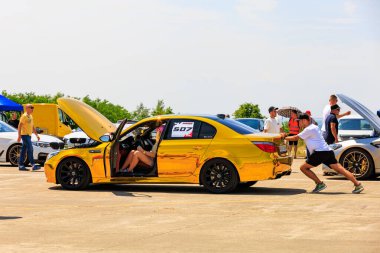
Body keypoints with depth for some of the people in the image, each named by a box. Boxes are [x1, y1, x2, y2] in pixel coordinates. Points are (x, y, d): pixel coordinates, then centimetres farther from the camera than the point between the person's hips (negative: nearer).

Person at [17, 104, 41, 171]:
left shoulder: (30, 116, 17)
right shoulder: (24, 116, -10)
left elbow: (33, 127, 25)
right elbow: (20, 126, -14)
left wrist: (36, 135, 20)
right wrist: (19, 136, -20)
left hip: (29, 135, 9)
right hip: (25, 135, -9)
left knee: (24, 150, 9)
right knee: (30, 149, -14)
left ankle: (21, 165, 11)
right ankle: (33, 165, -17)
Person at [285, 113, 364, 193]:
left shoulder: (309, 129, -4)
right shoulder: (313, 127, 25)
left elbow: (296, 138, -3)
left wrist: (285, 138, 10)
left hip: (320, 153, -9)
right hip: (328, 151, 9)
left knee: (303, 167, 1)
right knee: (340, 169, -1)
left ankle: (320, 184, -4)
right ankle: (358, 185, -12)